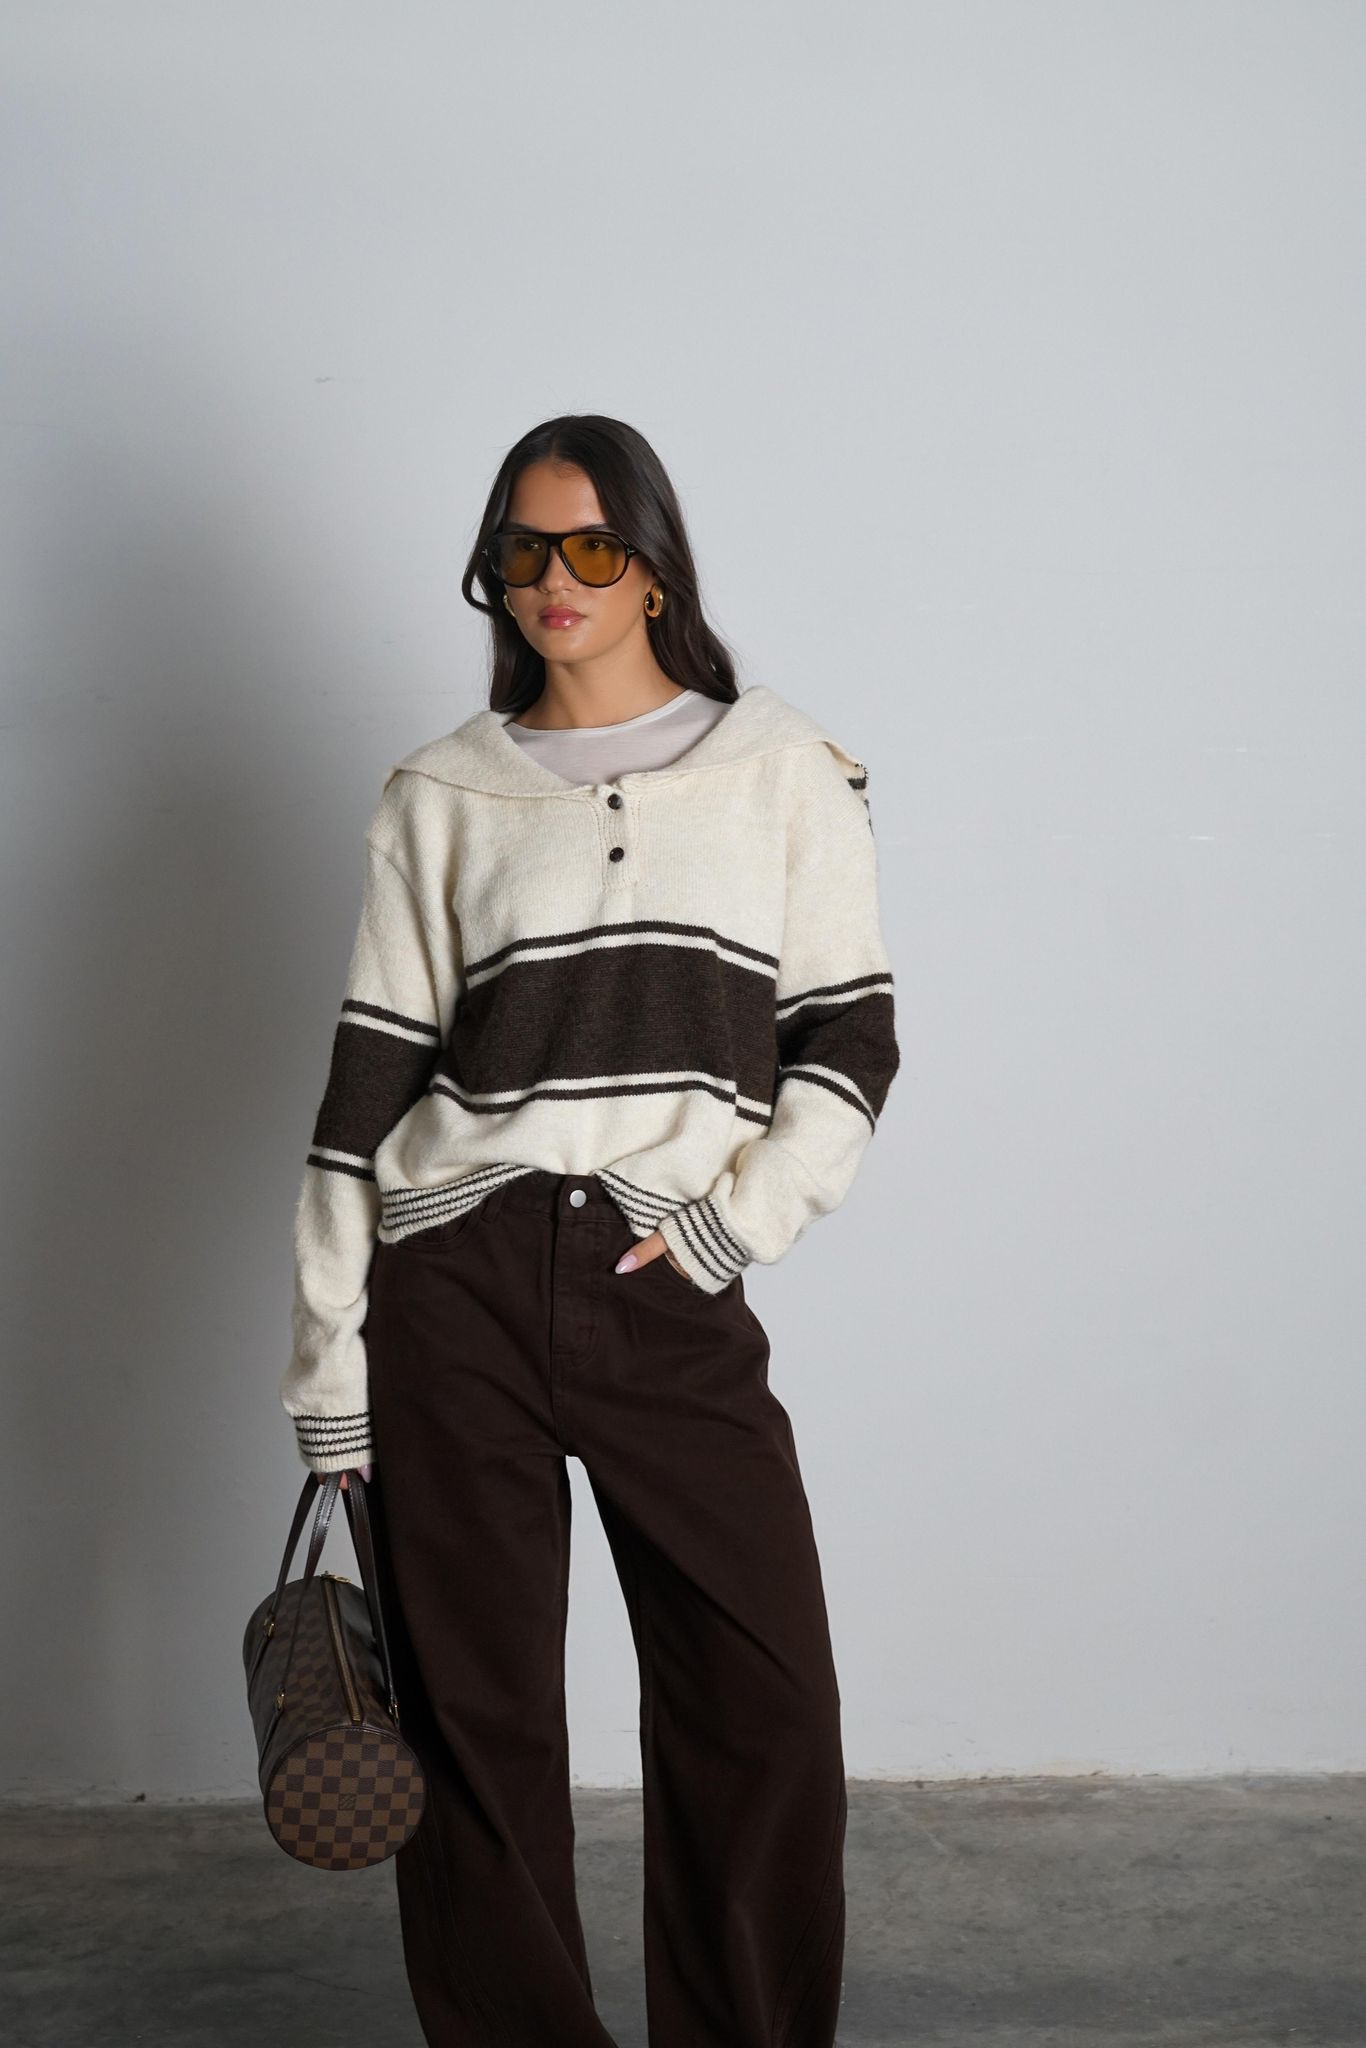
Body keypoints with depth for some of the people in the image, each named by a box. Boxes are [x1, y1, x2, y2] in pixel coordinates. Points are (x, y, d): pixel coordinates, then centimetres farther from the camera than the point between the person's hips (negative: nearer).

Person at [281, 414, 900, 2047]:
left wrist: (740, 1213, -9)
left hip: (676, 1300, 0)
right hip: (458, 1292, 1)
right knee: (474, 1725, 4)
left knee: (769, 1719, -3)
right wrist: (329, 1374, 2)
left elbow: (854, 1038, 7)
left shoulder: (783, 773, 8)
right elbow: (368, 1077, 6)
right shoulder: (442, 794, 9)